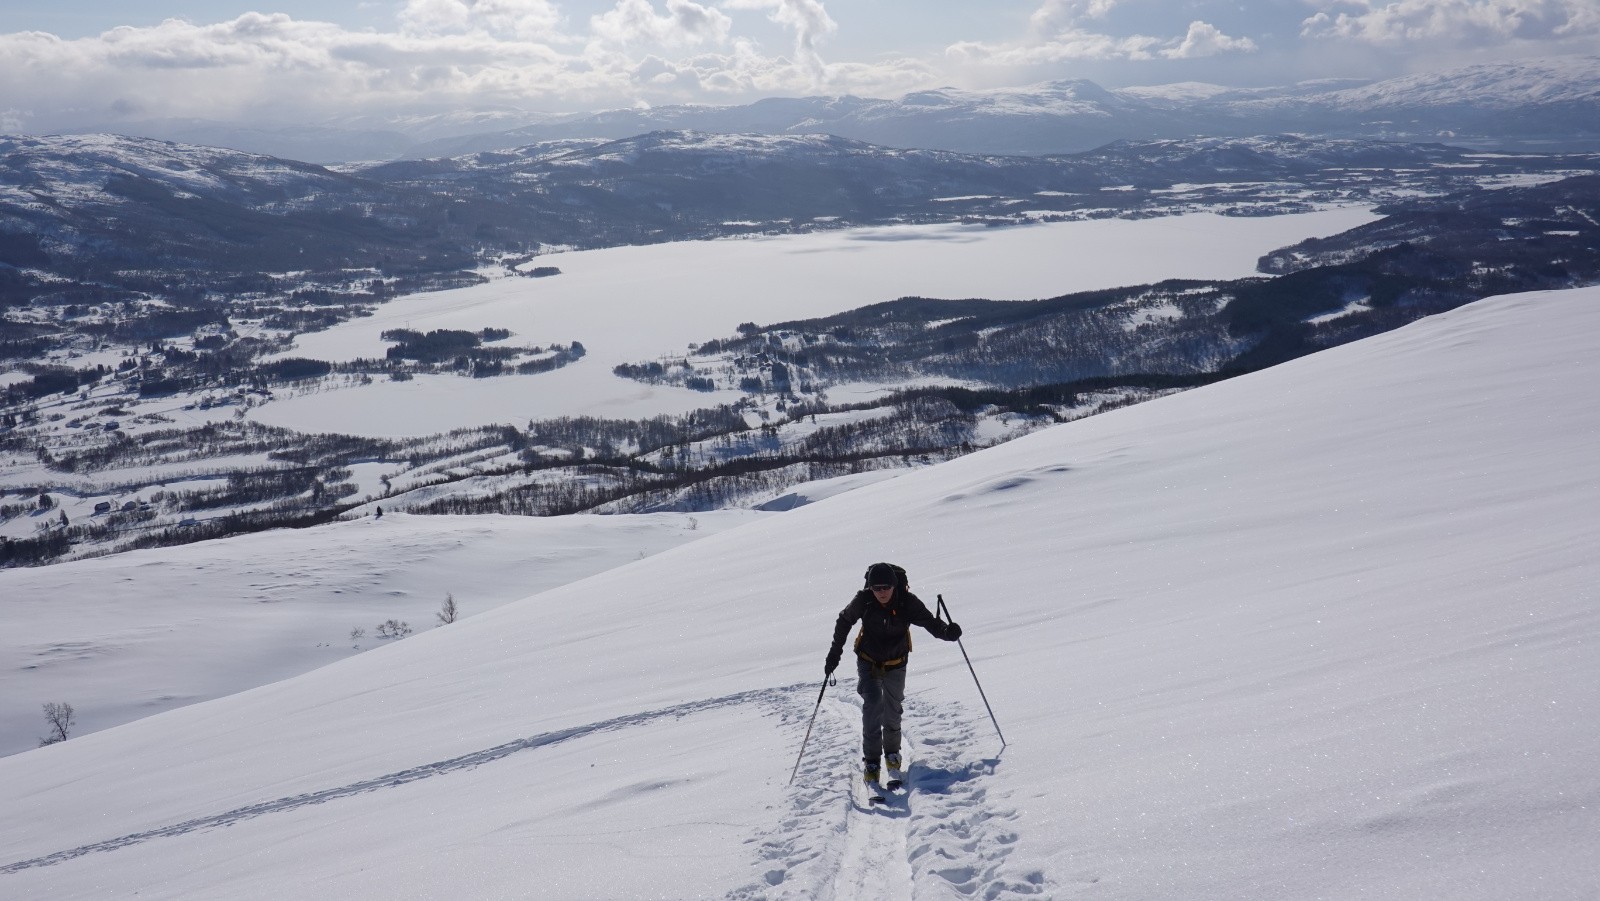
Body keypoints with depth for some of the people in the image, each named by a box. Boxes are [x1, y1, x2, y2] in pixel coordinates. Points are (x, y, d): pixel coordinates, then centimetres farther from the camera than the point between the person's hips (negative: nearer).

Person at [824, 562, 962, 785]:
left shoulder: (908, 602, -23)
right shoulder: (863, 601, -22)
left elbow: (930, 622, -24)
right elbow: (844, 621, -6)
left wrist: (947, 631, -46)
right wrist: (834, 653, -5)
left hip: (896, 665, 1)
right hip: (868, 663, -1)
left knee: (893, 711, 11)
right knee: (872, 704, -19)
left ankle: (892, 752, 37)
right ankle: (871, 758, -9)